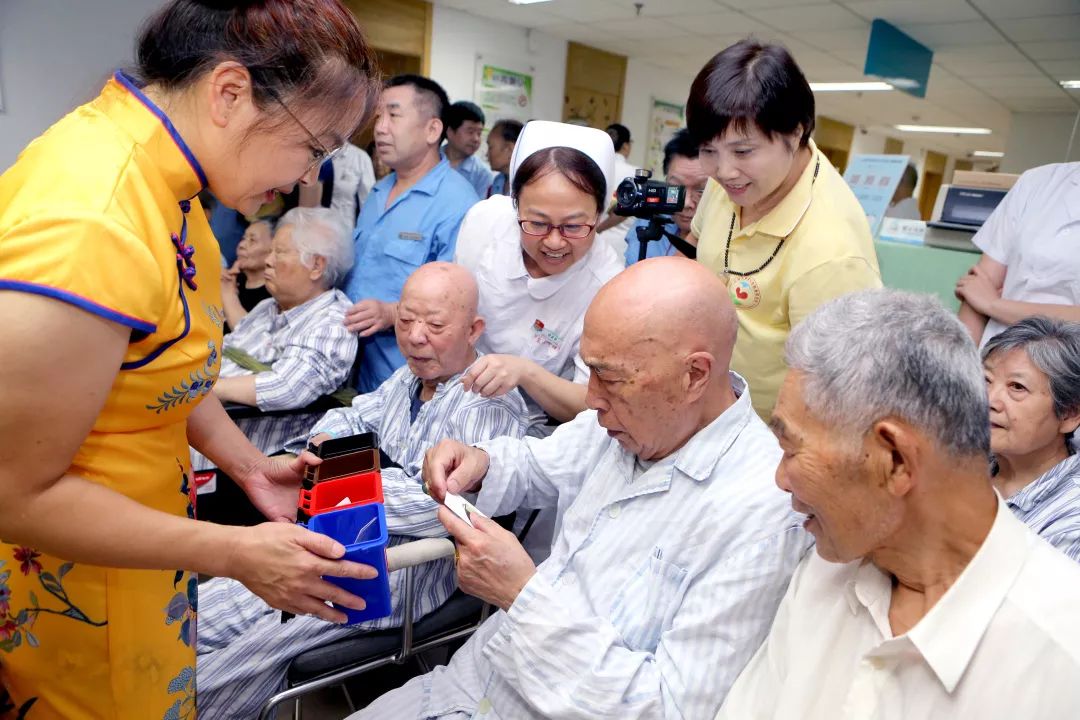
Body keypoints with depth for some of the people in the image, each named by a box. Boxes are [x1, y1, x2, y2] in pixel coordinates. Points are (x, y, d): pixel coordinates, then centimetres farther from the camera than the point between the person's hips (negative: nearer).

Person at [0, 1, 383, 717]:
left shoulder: (155, 160, -4)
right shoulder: (88, 227, -33)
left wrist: (249, 464, 2)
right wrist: (237, 554, -22)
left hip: (132, 531, 8)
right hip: (70, 578, -8)